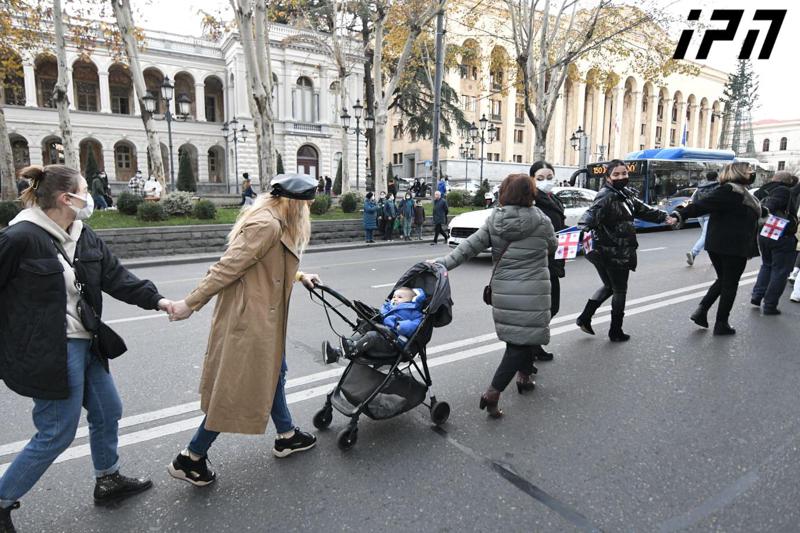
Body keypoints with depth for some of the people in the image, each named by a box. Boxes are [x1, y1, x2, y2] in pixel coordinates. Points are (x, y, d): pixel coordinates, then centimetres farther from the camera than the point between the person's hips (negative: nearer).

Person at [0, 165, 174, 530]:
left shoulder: (84, 236, 4)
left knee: (108, 412, 19)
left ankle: (107, 481, 40)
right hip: (51, 352, -8)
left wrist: (156, 299, -9)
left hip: (85, 344, 9)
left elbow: (115, 276, 1)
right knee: (57, 433, 2)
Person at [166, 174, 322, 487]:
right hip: (248, 319, -11)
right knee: (238, 389, 1)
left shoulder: (275, 224, 10)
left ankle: (286, 437, 40)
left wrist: (299, 276, 26)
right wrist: (192, 304, -19)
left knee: (273, 373, 22)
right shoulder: (265, 226, -22)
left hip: (262, 319, 11)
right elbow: (227, 267, -22)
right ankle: (190, 459, 18)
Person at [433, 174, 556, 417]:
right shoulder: (541, 221, -6)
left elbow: (469, 246, -7)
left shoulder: (494, 220, -1)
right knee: (521, 341, -1)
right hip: (532, 290, -4)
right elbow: (552, 247, 12)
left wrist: (444, 262, -5)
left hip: (502, 288, 4)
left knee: (519, 337, 23)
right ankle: (492, 392, -8)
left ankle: (524, 376, 39)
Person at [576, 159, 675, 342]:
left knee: (609, 286, 20)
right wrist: (584, 230, -49)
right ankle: (616, 331, 21)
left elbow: (643, 210, 21)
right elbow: (592, 214, -33)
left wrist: (664, 217, 14)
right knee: (620, 290, 7)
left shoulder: (626, 194, 10)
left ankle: (585, 318, 23)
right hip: (613, 253, -9)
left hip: (620, 251, 9)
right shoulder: (606, 196, -18)